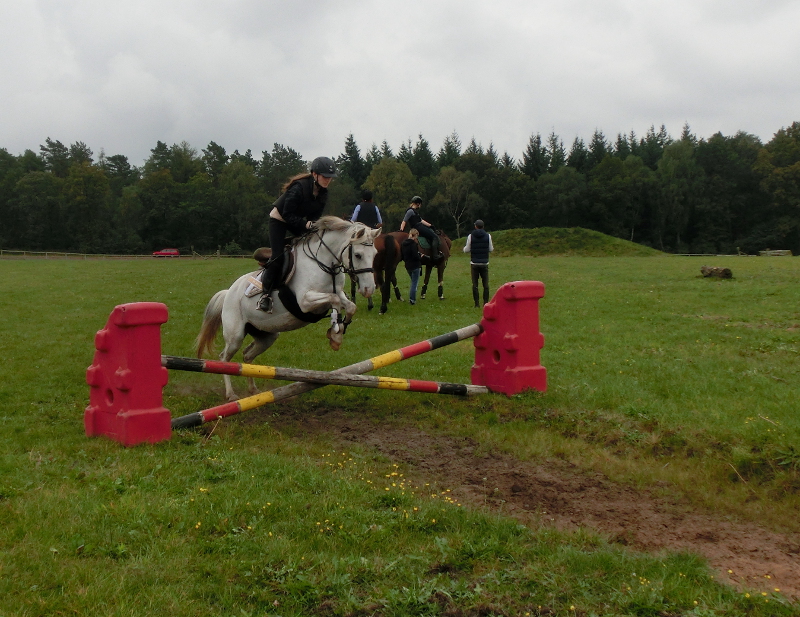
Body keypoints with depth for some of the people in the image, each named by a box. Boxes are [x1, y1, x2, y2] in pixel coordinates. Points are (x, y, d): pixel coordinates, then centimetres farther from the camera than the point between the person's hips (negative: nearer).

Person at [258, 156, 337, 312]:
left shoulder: (323, 193, -9)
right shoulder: (299, 188, -32)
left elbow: (315, 216, -2)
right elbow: (287, 214, -29)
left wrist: (312, 225, -22)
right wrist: (305, 224, -38)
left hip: (297, 221, 7)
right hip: (279, 219, -7)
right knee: (278, 257, -16)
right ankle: (266, 293, -7)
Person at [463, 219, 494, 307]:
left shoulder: (471, 236, -4)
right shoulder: (488, 236, -2)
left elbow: (466, 250, 0)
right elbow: (491, 249, 4)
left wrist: (465, 247, 21)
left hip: (474, 263, -1)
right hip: (485, 263, 1)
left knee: (475, 284, 4)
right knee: (485, 284, 7)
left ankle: (477, 303, 1)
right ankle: (486, 302, 3)